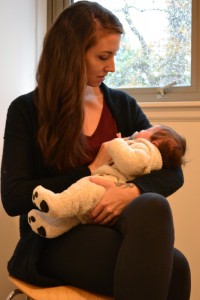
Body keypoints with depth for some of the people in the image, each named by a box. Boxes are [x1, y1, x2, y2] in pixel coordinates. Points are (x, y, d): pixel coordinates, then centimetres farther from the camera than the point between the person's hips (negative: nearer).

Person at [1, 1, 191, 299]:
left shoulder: (122, 105, 11)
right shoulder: (27, 111, 2)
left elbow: (172, 172, 7)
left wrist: (133, 191, -16)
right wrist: (92, 171, -8)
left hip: (114, 228, 4)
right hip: (57, 240, -4)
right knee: (172, 267, -33)